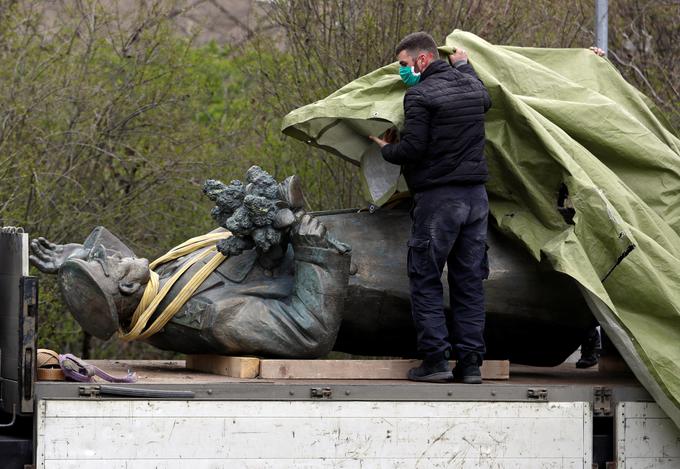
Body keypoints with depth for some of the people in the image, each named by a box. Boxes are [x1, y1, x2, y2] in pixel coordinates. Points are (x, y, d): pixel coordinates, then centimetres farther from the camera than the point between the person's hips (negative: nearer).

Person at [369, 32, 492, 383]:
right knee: (469, 281, 9)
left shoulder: (420, 95, -11)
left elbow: (413, 148, -16)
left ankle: (435, 359, -5)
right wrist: (463, 64, 46)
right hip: (476, 195, 7)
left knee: (425, 279, 1)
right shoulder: (471, 86, 11)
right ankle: (470, 362, 6)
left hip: (438, 198, -7)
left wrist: (387, 149, 4)